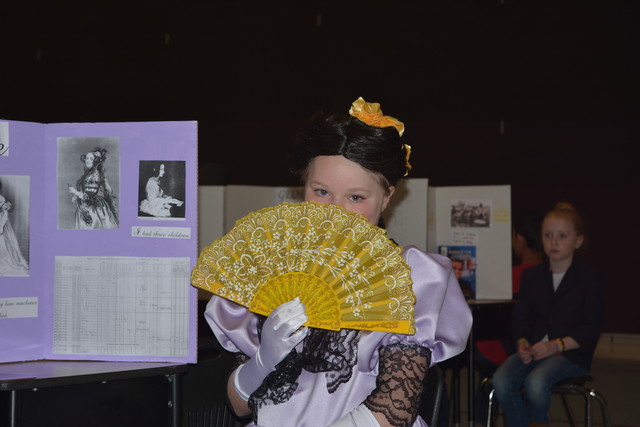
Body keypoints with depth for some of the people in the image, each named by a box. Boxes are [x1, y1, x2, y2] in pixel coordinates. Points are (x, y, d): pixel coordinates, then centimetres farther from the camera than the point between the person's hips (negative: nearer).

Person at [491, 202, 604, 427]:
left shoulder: (589, 278, 3)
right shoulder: (531, 276, 17)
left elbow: (592, 327, -5)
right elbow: (520, 317, 13)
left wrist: (556, 345, -16)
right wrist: (522, 342, -9)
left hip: (571, 352, -4)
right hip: (534, 349, 4)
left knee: (535, 382, -34)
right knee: (501, 381, -27)